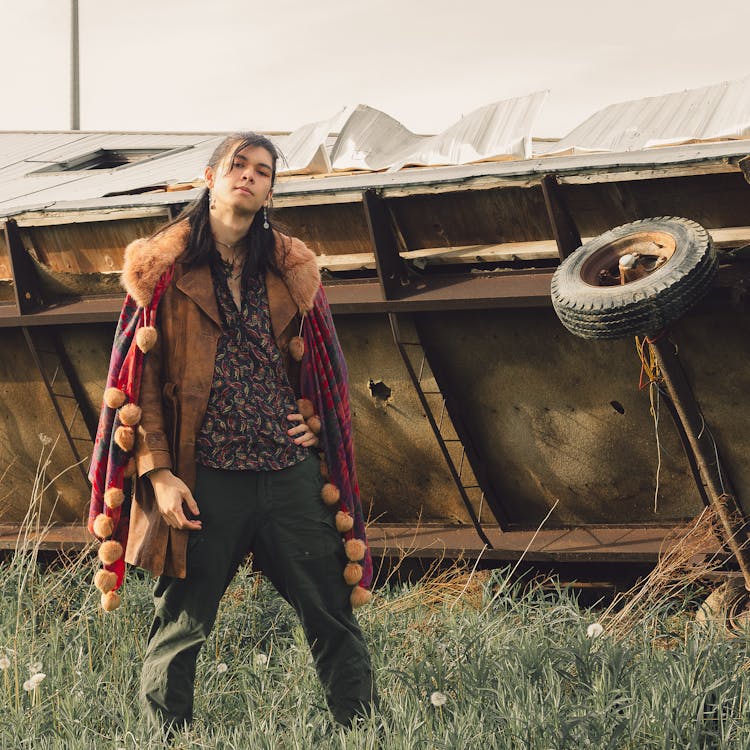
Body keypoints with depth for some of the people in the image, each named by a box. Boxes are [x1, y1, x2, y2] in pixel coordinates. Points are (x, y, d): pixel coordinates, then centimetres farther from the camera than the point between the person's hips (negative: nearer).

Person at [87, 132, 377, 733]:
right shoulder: (165, 269, 3)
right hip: (205, 478, -3)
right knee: (180, 629, 1)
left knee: (334, 619, 4)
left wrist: (316, 421, 7)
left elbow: (322, 367, 25)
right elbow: (141, 379, 0)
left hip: (292, 473, 3)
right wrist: (159, 472, -9)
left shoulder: (290, 270, 13)